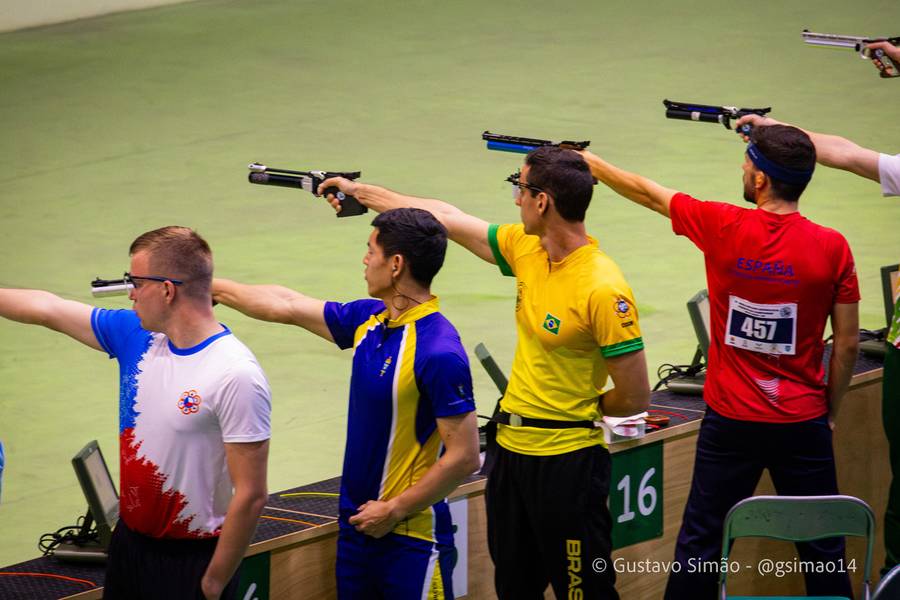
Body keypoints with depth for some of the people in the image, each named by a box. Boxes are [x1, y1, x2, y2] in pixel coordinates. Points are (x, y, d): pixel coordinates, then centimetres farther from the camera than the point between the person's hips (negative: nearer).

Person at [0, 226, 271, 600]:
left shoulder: (235, 376, -22)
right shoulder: (135, 335, 0)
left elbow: (250, 496, -21)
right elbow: (48, 310, 12)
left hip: (192, 557, -7)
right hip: (129, 541, 7)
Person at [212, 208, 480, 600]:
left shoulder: (439, 352, -20)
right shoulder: (368, 320, 4)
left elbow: (464, 457, -21)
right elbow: (287, 306, 19)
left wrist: (393, 511, -15)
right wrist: (213, 288, 27)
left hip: (410, 537, -8)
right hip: (358, 524, 8)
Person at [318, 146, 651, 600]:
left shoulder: (603, 290, -21)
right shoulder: (526, 249, 2)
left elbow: (635, 399, -17)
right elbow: (448, 219, 15)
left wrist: (574, 408, 1)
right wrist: (360, 191, 23)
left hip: (567, 460, -8)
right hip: (512, 448, 8)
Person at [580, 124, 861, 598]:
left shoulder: (722, 227, -10)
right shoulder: (831, 247, -10)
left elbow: (645, 192, 6)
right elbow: (847, 344, -4)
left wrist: (586, 161, 22)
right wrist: (829, 412, 11)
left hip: (730, 422, 0)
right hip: (803, 424, 0)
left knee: (700, 543, 10)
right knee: (822, 545, 8)